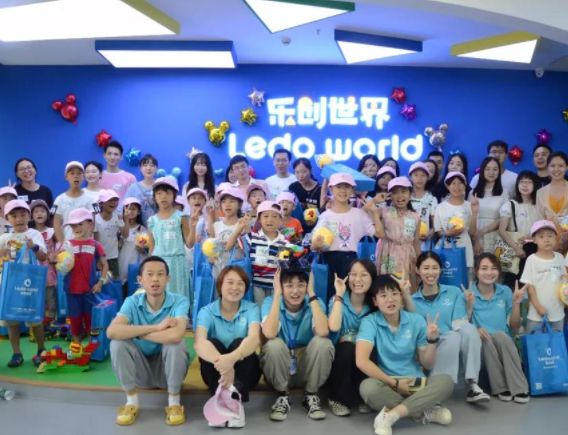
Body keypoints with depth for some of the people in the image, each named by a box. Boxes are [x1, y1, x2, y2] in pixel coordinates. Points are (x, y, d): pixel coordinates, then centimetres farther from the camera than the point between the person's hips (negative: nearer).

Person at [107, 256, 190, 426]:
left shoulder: (179, 301, -19)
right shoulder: (132, 302, -12)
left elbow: (176, 335, -40)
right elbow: (112, 331, -31)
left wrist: (135, 332, -26)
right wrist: (156, 327, -34)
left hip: (169, 369, -2)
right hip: (141, 371, 2)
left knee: (175, 342, -32)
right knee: (118, 342, -24)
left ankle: (174, 401, -10)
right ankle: (132, 400, -6)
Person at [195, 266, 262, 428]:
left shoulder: (252, 309, -9)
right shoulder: (207, 311, -10)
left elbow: (254, 339, -29)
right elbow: (199, 343, -30)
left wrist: (232, 358, -51)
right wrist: (221, 362, -50)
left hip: (244, 371, 0)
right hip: (217, 371, 1)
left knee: (239, 343, -28)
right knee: (212, 343, -27)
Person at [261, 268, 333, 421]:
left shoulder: (315, 303, -10)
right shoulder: (270, 302, -12)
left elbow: (323, 332, -31)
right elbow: (269, 334, -33)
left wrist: (311, 294, -25)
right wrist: (277, 295, -28)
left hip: (308, 370, 1)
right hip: (278, 372, -1)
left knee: (323, 342, -28)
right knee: (274, 344, -32)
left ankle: (311, 396, -6)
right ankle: (283, 396, -7)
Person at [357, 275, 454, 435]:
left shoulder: (417, 321, 1)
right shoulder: (370, 322, -9)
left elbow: (428, 364, 5)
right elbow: (361, 361, -22)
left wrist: (432, 340, -14)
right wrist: (394, 383, -18)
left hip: (413, 382, 3)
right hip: (385, 383, -2)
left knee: (446, 381, -25)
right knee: (368, 387, -36)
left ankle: (390, 415, -29)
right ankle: (424, 412, -19)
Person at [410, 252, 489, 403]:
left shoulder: (454, 292, 10)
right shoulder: (413, 300, 8)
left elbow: (460, 325, 2)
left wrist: (469, 306, -15)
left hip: (458, 349, 2)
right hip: (428, 349, -2)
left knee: (468, 328, -30)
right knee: (452, 336, -33)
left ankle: (472, 386, -28)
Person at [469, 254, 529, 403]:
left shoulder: (505, 292, 5)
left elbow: (515, 326, 6)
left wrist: (516, 303, -9)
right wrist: (469, 306, -24)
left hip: (504, 345, 1)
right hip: (479, 346, -1)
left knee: (499, 335, -31)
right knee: (486, 339, -33)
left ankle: (519, 388, -25)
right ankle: (501, 387, -20)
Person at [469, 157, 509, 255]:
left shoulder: (503, 193, 6)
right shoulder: (473, 193, 6)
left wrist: (482, 231, -10)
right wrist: (476, 240, -9)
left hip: (495, 238, 0)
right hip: (476, 238, 0)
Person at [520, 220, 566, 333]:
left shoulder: (559, 257, 1)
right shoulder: (532, 259, -13)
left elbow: (563, 277, 15)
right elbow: (530, 286, -11)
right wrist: (538, 307, -13)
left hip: (558, 312, 5)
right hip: (537, 313, -4)